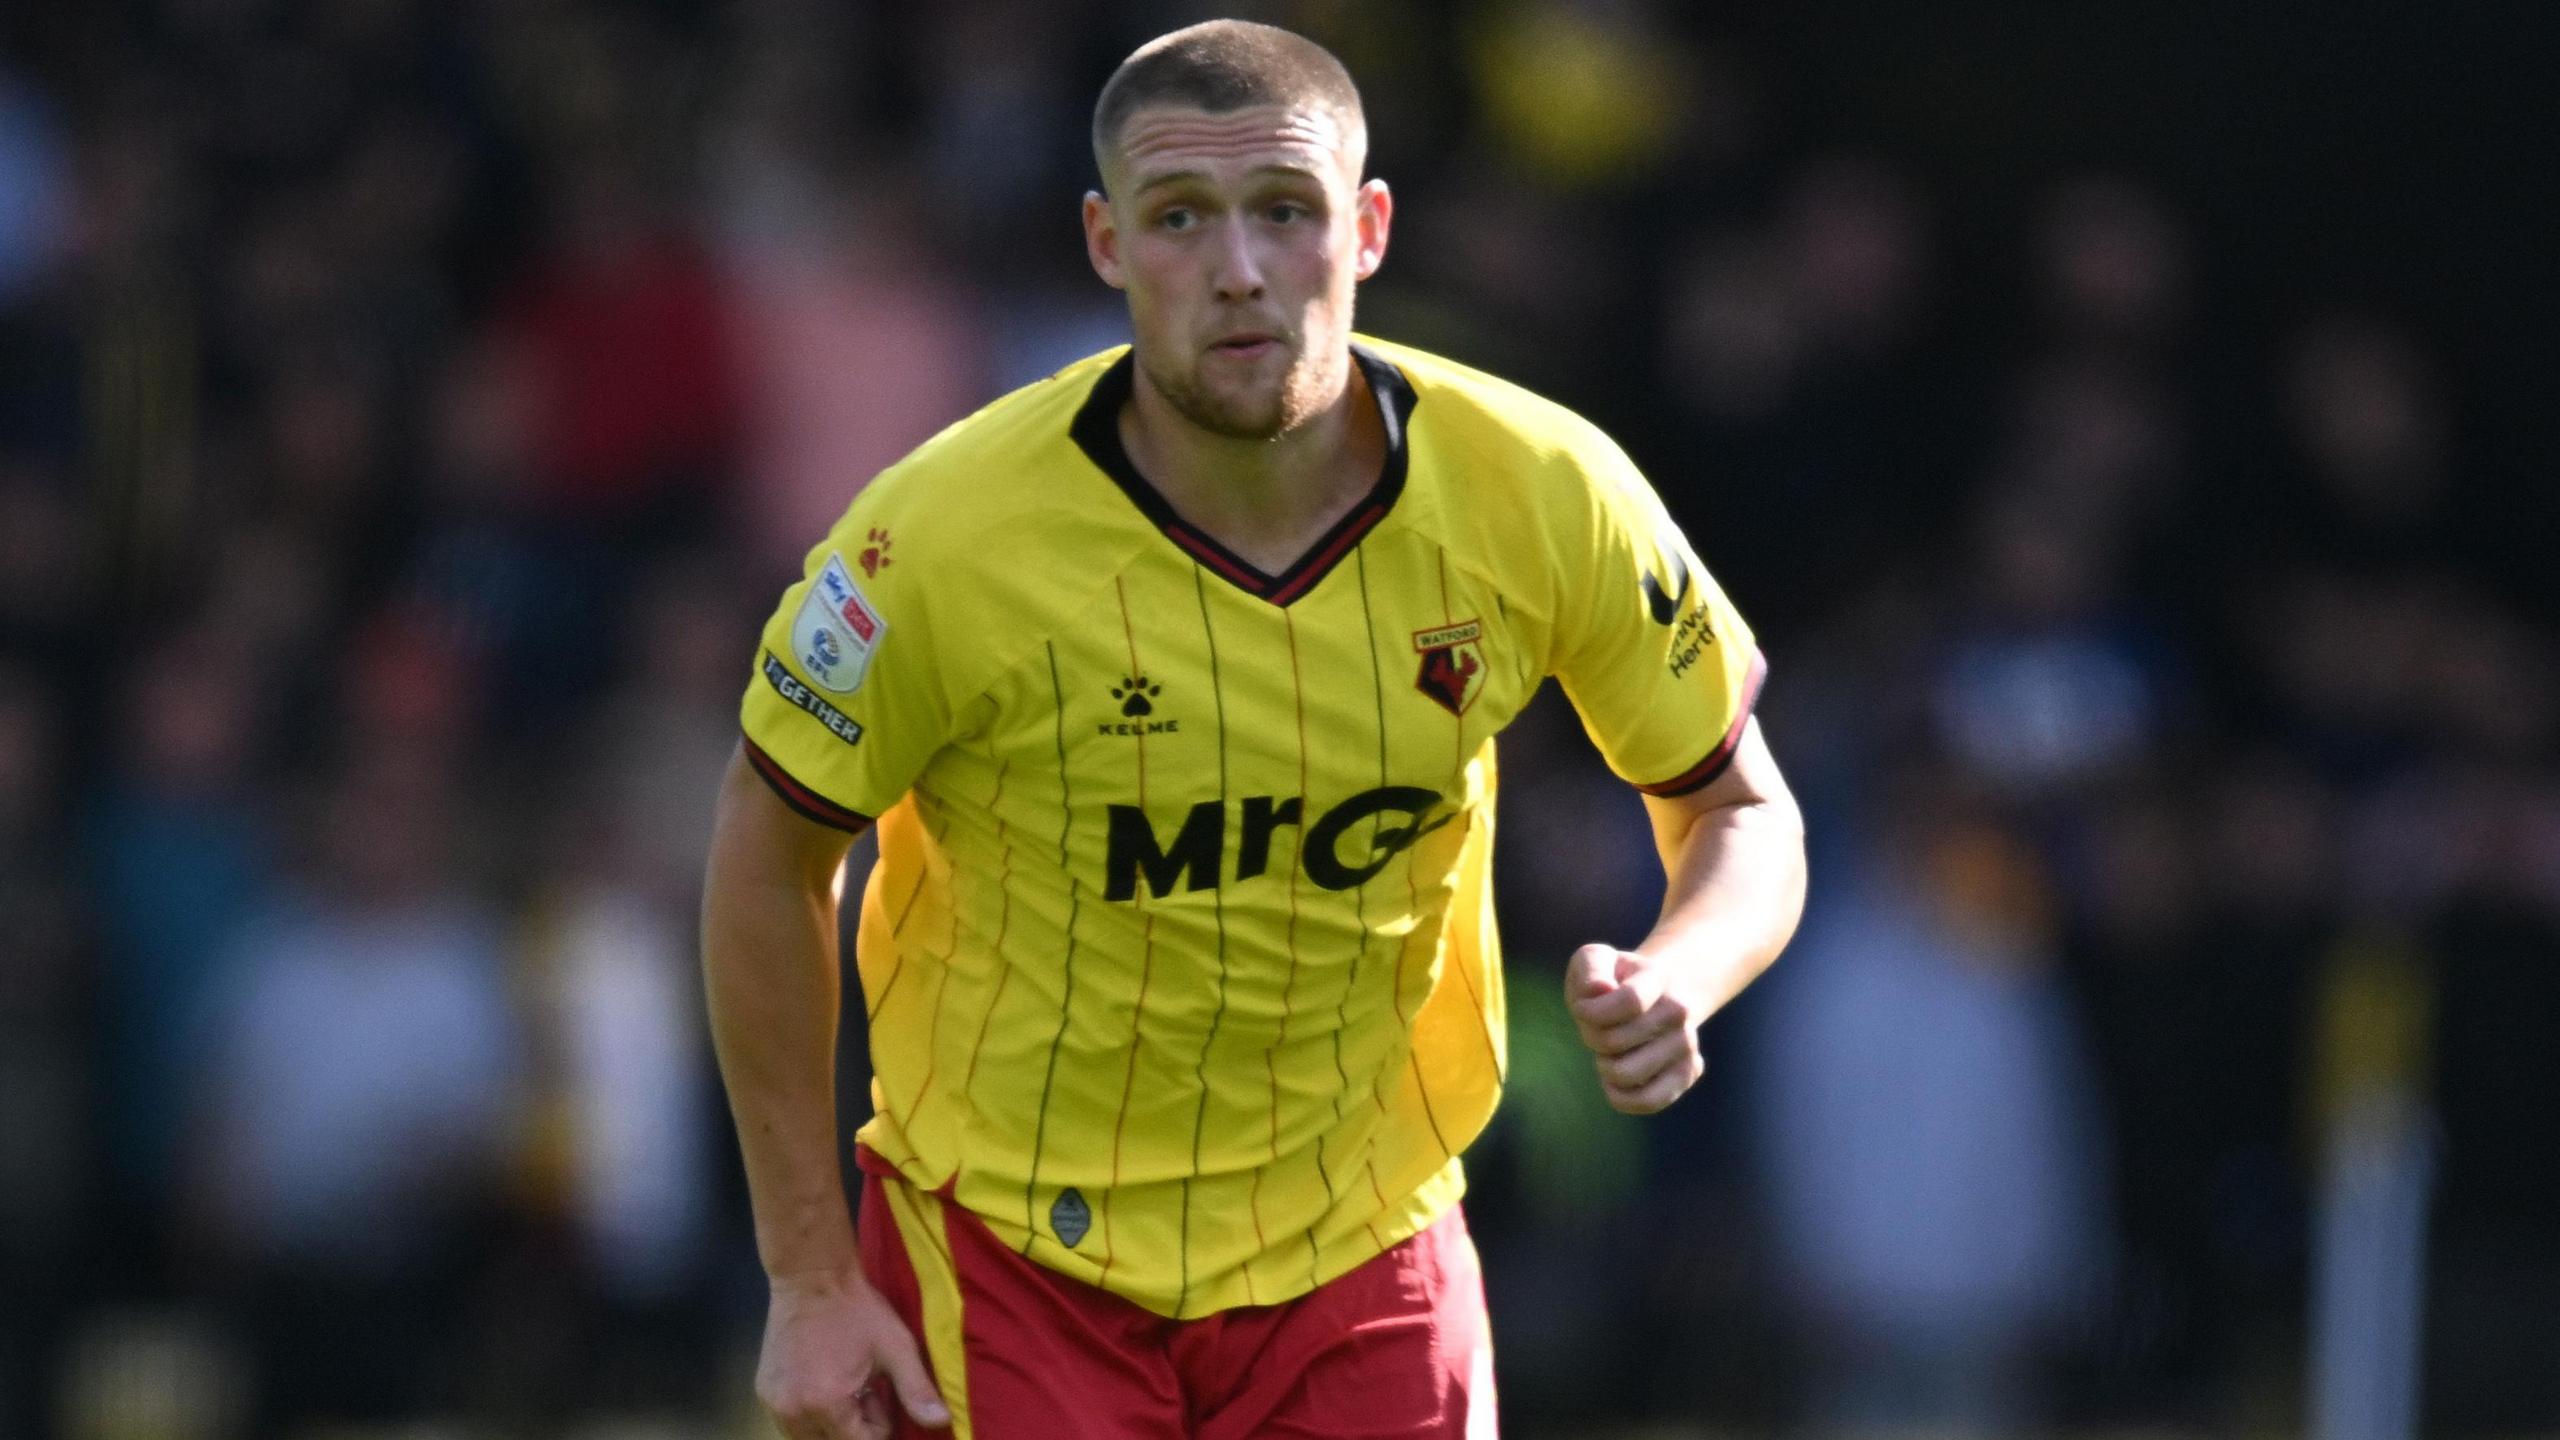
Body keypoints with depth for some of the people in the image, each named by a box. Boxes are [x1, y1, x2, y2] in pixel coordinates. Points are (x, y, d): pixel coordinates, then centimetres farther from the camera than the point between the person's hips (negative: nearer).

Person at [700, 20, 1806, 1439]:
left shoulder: (1541, 496, -14)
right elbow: (768, 849, -6)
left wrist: (1672, 983, -23)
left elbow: (1743, 813, 0)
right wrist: (811, 1282, -5)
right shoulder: (945, 537, -20)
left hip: (1364, 1263, 2)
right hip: (1011, 1257, -2)